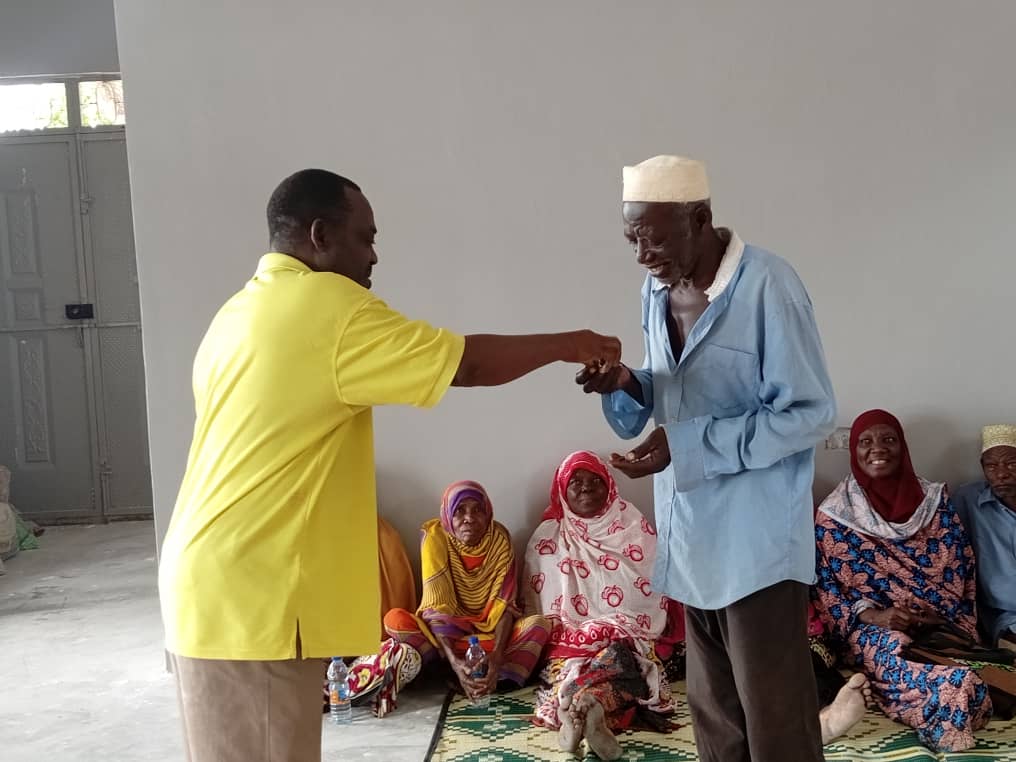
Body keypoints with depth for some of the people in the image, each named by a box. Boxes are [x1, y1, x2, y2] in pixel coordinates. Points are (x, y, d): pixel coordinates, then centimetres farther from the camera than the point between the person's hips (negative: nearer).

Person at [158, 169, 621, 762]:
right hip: (252, 597, -9)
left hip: (220, 585, 9)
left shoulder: (243, 312, 14)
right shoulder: (327, 305, -14)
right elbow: (467, 364, -10)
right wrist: (566, 346, 4)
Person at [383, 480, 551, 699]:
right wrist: (454, 661, -37)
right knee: (395, 619, -29)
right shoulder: (436, 537, -15)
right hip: (445, 632, 0)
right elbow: (437, 607, -21)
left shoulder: (499, 539, -11)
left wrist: (497, 657, -34)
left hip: (491, 630, 1)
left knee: (538, 624, -28)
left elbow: (504, 606, -16)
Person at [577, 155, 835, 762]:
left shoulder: (767, 287, -17)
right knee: (713, 712, 18)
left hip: (756, 539, -7)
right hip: (691, 535, 7)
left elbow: (811, 413, -17)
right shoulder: (658, 290, 6)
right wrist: (626, 386, -6)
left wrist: (687, 445, -22)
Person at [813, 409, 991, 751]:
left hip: (940, 625, 3)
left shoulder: (934, 498, 12)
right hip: (873, 629, -3)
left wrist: (948, 618, -6)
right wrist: (873, 616, -14)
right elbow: (825, 587, 2)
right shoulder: (834, 514, 3)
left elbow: (963, 566, 11)